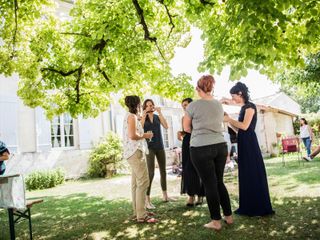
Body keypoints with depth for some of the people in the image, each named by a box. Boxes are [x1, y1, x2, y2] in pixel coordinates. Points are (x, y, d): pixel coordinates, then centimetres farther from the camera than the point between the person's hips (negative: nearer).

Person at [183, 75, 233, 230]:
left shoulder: (193, 105, -7)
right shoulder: (219, 105, 8)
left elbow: (187, 128, 4)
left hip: (201, 148, -5)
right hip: (220, 146, 5)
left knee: (210, 185, 2)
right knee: (219, 182, 16)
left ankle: (216, 221, 11)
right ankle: (228, 216, 24)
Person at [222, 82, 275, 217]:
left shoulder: (250, 106, -9)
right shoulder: (244, 108, 17)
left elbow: (245, 126, -19)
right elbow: (238, 128, 16)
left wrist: (229, 119, -11)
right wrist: (228, 120, 8)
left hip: (249, 143, -9)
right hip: (244, 144, 9)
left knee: (254, 174, -3)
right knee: (246, 175, 11)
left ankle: (259, 208, 6)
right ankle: (248, 207, 20)